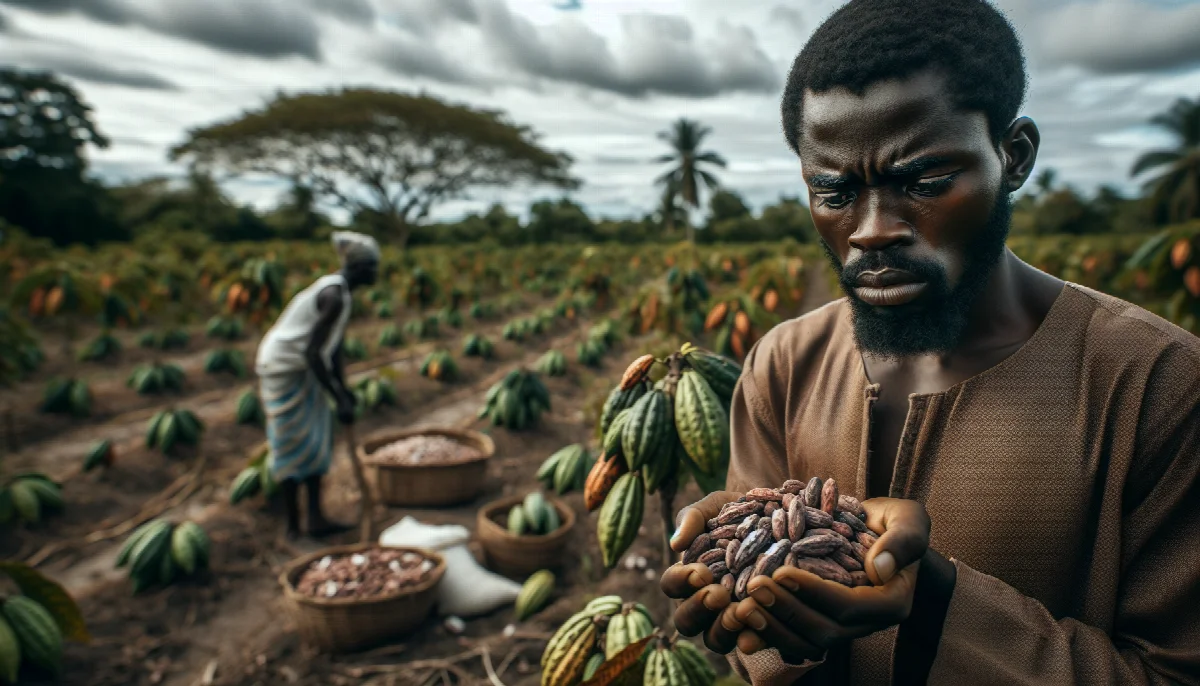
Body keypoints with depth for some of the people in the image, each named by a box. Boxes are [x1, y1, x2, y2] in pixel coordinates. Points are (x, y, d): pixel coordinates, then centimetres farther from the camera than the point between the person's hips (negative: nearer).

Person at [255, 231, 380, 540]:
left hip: (301, 369, 10)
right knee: (293, 445, 0)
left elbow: (333, 346, 14)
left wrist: (343, 389, 14)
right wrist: (340, 399, -24)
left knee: (318, 440, 10)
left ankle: (315, 517, 16)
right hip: (285, 369, -10)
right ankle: (294, 525, 13)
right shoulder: (335, 297, -24)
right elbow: (312, 353, -28)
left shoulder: (339, 292, 7)